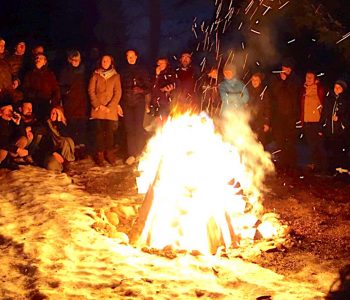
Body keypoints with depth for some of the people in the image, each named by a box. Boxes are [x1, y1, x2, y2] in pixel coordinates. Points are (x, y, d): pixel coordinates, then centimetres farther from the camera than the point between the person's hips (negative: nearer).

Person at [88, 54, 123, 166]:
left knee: (109, 132, -5)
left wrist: (110, 106, -9)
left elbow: (118, 93, 2)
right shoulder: (95, 75, 10)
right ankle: (99, 155, 2)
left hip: (111, 110, 0)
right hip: (98, 109, 0)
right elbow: (91, 91, 4)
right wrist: (98, 105, -9)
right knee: (99, 131, -4)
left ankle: (109, 154, 5)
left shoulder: (116, 76, 10)